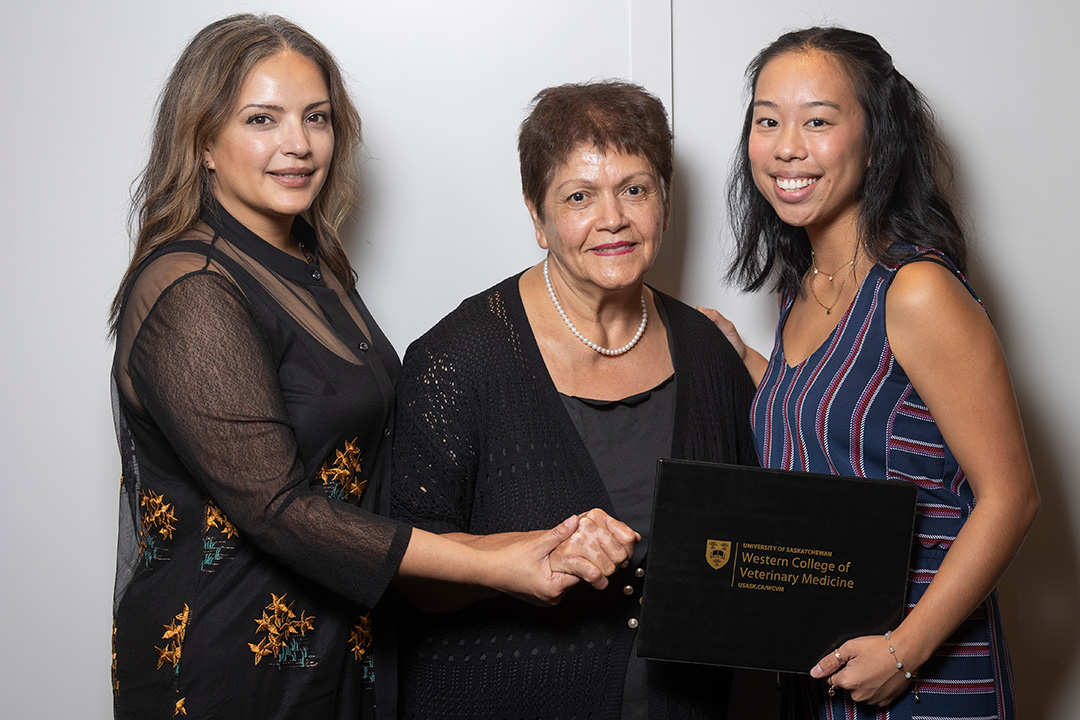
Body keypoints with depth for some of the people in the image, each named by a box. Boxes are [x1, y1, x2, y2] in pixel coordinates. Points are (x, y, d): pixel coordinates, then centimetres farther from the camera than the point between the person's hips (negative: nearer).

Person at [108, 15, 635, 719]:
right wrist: (490, 564, -25)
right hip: (226, 663, -8)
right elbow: (276, 506, -25)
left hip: (335, 643, 8)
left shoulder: (311, 263, 7)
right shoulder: (190, 294, -21)